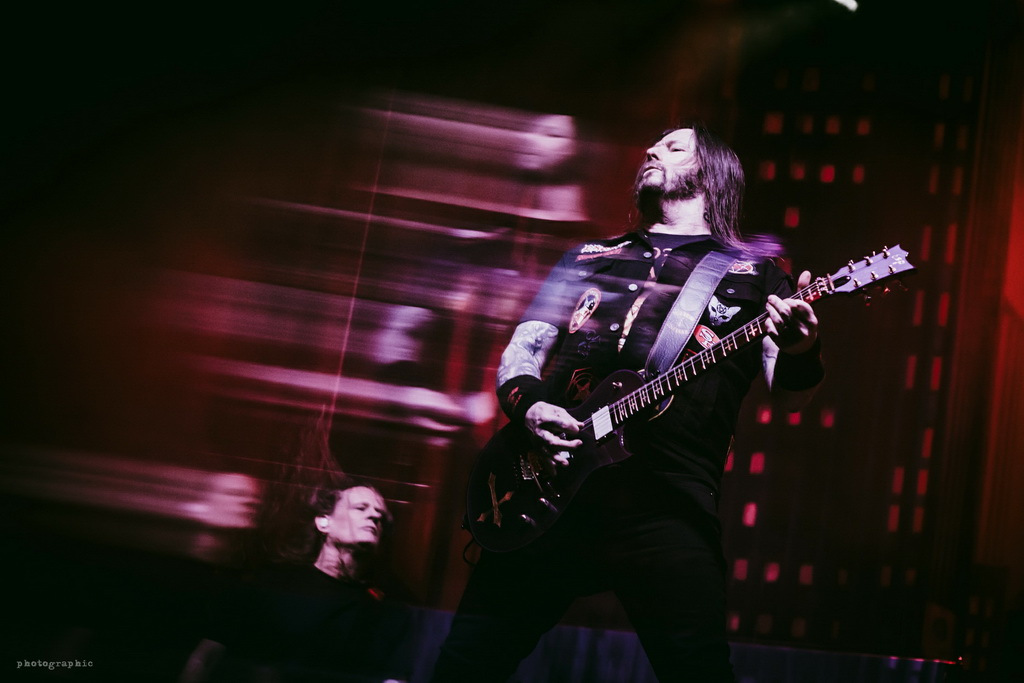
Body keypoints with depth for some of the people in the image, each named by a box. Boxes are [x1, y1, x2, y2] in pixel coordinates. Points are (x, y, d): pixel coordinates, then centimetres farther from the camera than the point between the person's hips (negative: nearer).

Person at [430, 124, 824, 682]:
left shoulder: (752, 272, 14)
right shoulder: (587, 258, 23)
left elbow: (788, 396, 4)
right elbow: (521, 351, 20)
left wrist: (800, 354, -20)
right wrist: (527, 403, -3)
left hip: (668, 505, -3)